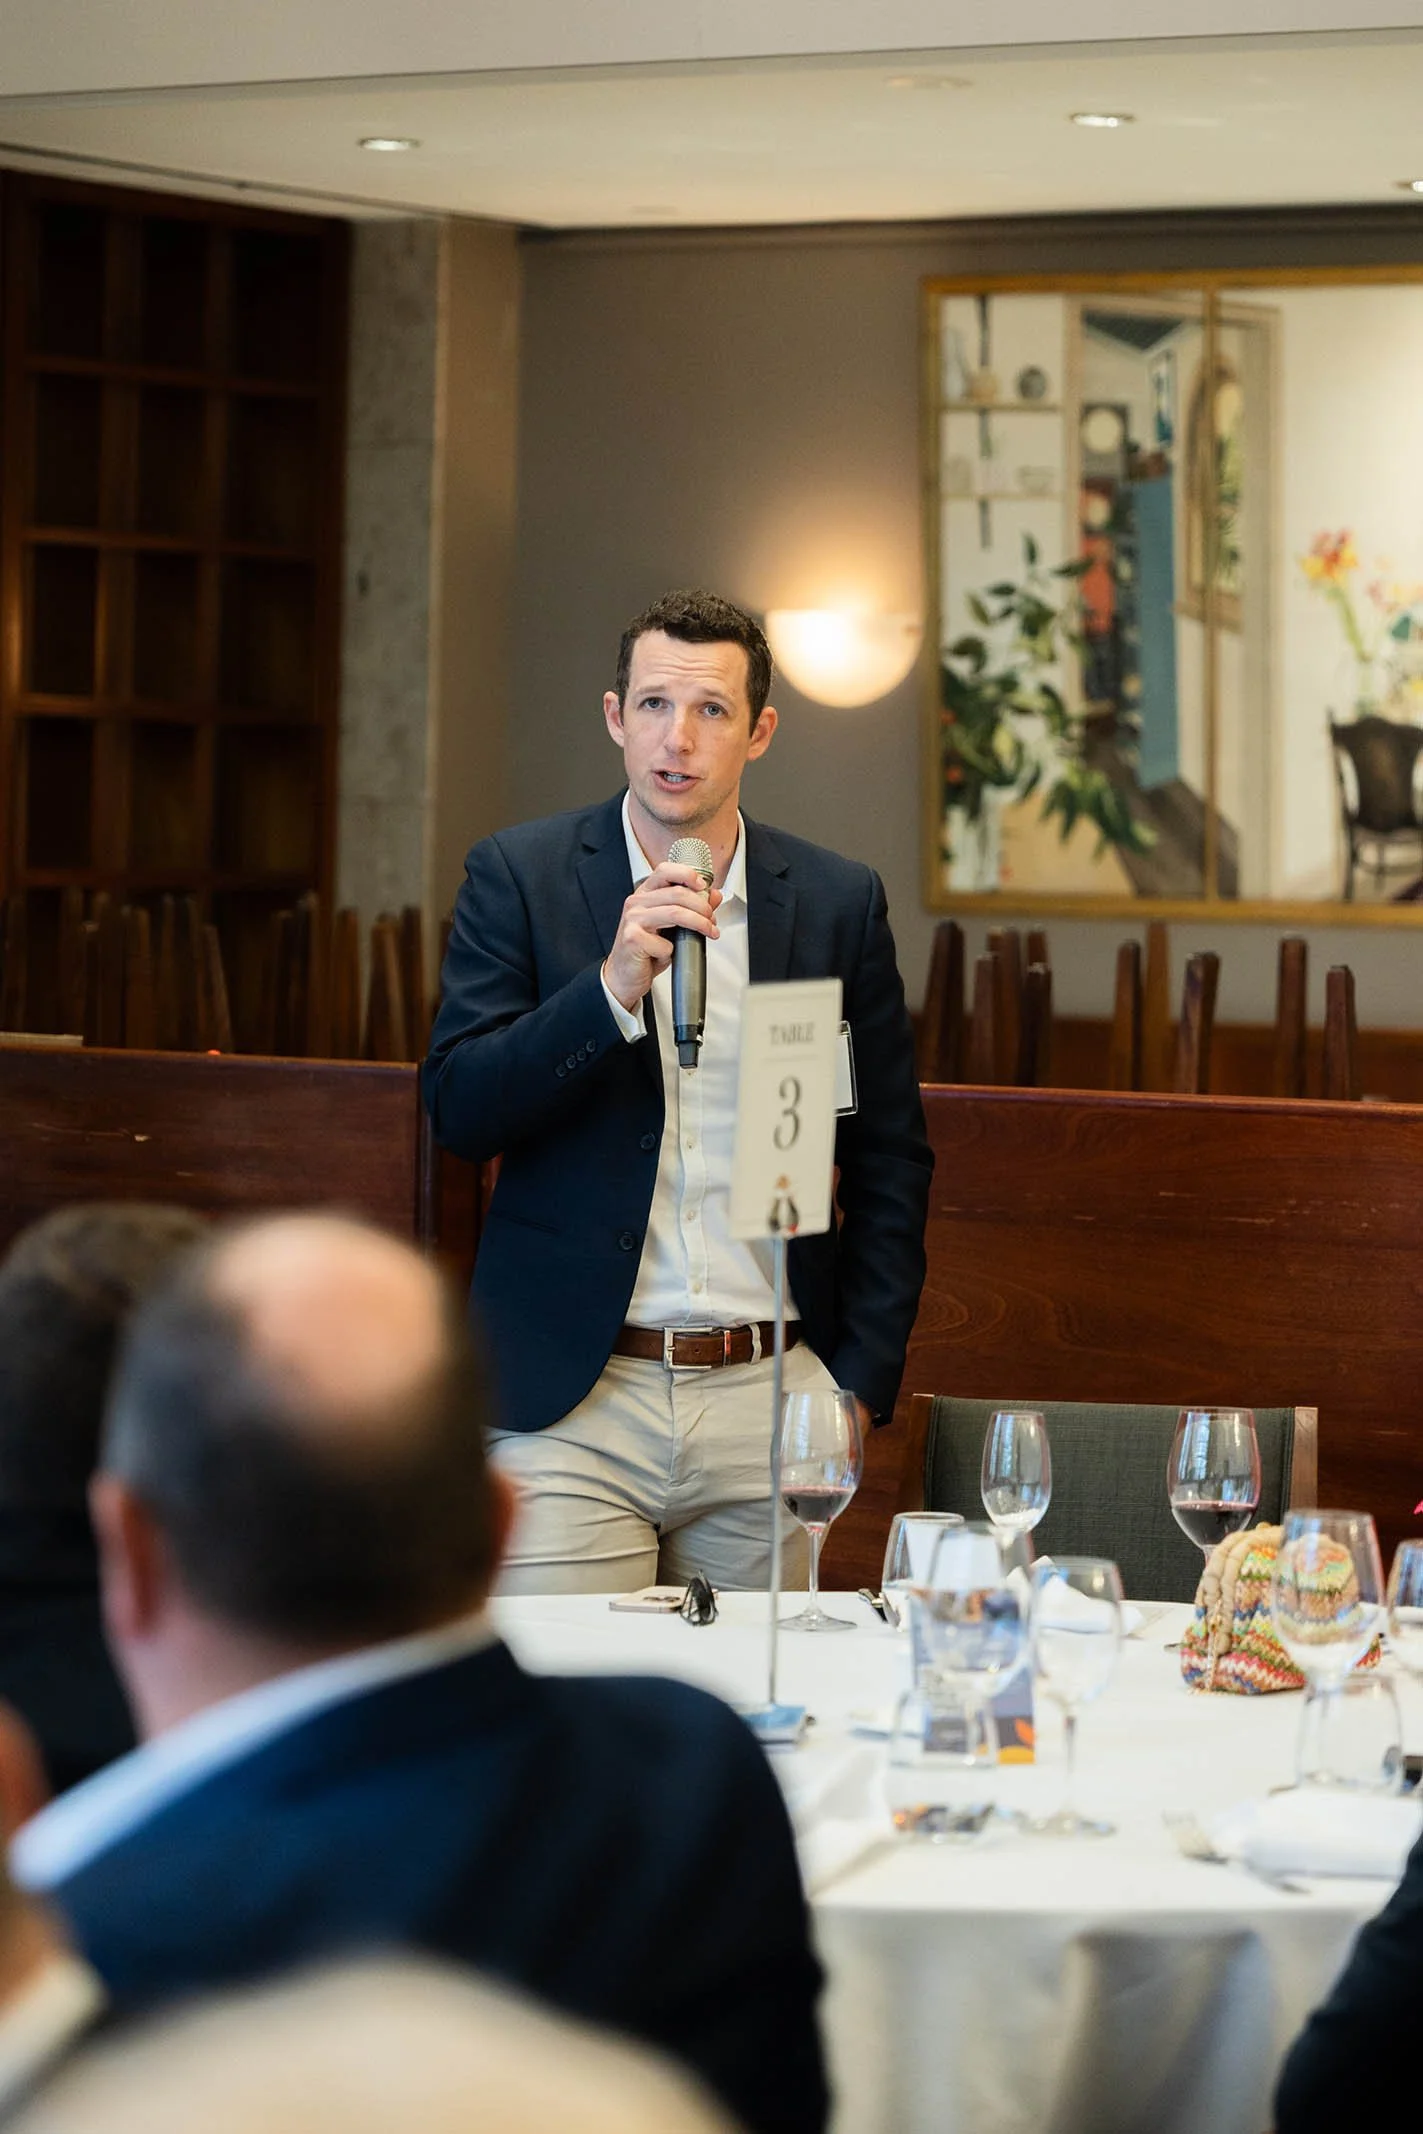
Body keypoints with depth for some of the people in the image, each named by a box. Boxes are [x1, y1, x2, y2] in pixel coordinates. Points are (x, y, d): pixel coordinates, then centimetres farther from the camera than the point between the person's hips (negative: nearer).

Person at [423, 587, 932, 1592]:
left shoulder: (841, 903, 6)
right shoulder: (520, 875, 2)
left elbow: (892, 1164, 11)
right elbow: (459, 1111, -5)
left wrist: (859, 1385, 3)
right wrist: (614, 987, -18)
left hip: (768, 1397, 2)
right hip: (570, 1399, -1)